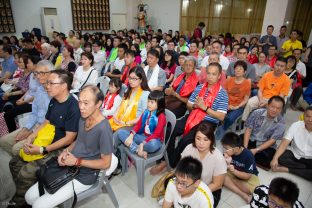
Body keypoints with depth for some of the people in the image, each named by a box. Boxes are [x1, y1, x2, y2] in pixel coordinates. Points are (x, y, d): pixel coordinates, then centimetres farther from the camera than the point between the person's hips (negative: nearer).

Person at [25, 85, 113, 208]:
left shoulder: (103, 129, -27)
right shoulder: (83, 118, -1)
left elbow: (106, 163, -21)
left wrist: (77, 161, -18)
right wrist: (67, 151, -3)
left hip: (84, 177, -7)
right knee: (29, 196, 7)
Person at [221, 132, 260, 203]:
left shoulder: (248, 155, -28)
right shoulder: (227, 152, -19)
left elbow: (247, 176, -23)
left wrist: (234, 171, -38)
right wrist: (226, 163, -36)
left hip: (249, 175, -4)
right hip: (233, 173, 4)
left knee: (254, 188, -33)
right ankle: (244, 195, -20)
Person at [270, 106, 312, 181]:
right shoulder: (296, 125, -14)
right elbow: (284, 143, -18)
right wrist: (275, 158, -33)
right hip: (295, 154, 1)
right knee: (280, 158, -29)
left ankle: (287, 169, -19)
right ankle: (305, 168, -14)